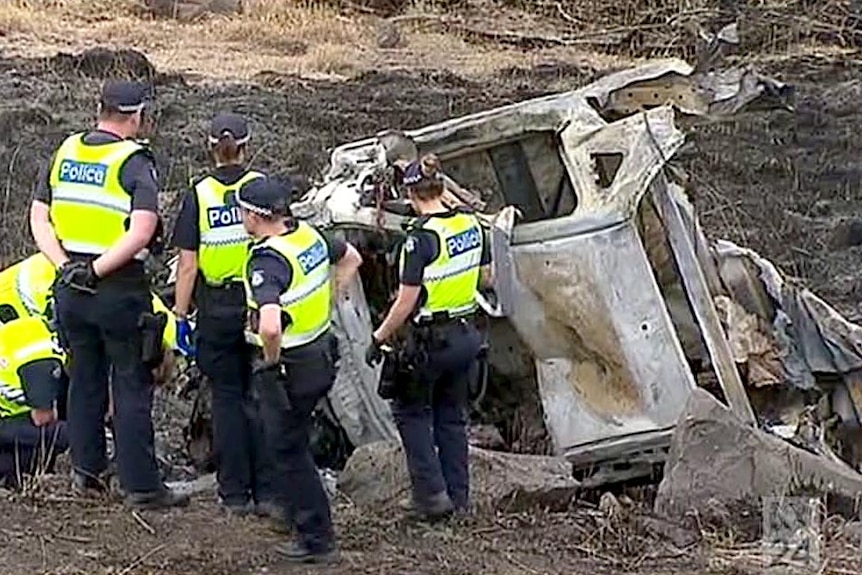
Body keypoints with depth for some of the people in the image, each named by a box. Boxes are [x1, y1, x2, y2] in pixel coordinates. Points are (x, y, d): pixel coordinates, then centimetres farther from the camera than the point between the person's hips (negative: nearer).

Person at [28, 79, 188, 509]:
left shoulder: (65, 152, 7)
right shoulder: (134, 162, -12)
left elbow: (38, 217, 7)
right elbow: (141, 232, -24)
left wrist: (65, 264, -2)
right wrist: (98, 270, -18)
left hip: (70, 289, 6)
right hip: (119, 291, -6)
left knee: (84, 380, 18)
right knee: (132, 389, 1)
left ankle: (85, 469, 25)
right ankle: (141, 486, 3)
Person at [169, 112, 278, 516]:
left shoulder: (198, 195, -4)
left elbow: (187, 265, -5)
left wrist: (180, 316, 2)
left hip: (217, 310, 0)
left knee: (226, 399, 7)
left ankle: (234, 494, 9)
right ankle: (267, 492, 7)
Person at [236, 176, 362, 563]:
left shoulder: (267, 261, -27)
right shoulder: (309, 235, -1)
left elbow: (269, 325, -42)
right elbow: (351, 258, 21)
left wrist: (271, 359, -21)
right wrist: (327, 305, 19)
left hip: (287, 368, -8)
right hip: (321, 355, 9)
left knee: (289, 451, 5)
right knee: (292, 441, 26)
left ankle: (316, 538, 11)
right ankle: (299, 512, 39)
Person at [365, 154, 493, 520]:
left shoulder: (421, 237, -20)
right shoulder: (471, 224, 0)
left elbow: (406, 301, -19)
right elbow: (485, 278, 12)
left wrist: (379, 338, -9)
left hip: (431, 340, -6)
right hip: (467, 334, 6)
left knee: (411, 410, 11)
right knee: (452, 414, 17)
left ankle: (432, 493, 4)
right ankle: (458, 496, 20)